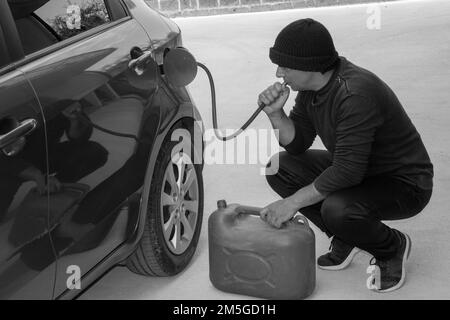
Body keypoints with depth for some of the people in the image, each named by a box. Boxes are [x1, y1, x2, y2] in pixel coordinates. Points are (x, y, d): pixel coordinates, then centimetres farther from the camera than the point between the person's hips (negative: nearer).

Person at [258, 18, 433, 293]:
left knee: (337, 209, -36)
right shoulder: (311, 85, -5)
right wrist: (276, 115, -18)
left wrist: (291, 203, -26)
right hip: (355, 168, 9)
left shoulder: (355, 94, -32)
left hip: (404, 183, -9)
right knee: (280, 167, -3)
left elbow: (347, 172, -32)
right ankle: (345, 239, 9)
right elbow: (298, 144, 1)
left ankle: (393, 247, -1)